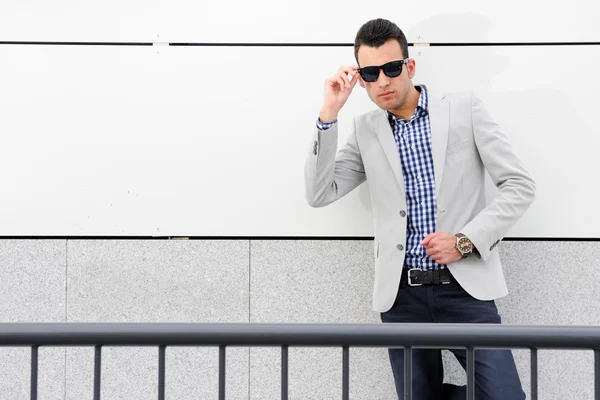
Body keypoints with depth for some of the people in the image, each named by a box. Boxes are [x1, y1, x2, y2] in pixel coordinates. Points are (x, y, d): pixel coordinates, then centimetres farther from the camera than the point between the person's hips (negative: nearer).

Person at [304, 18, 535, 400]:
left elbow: (520, 186, 0)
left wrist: (466, 240, -11)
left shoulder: (464, 108, 2)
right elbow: (320, 194, 1)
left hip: (463, 286, -2)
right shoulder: (365, 129, 9)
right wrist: (329, 113, -5)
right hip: (401, 296, 2)